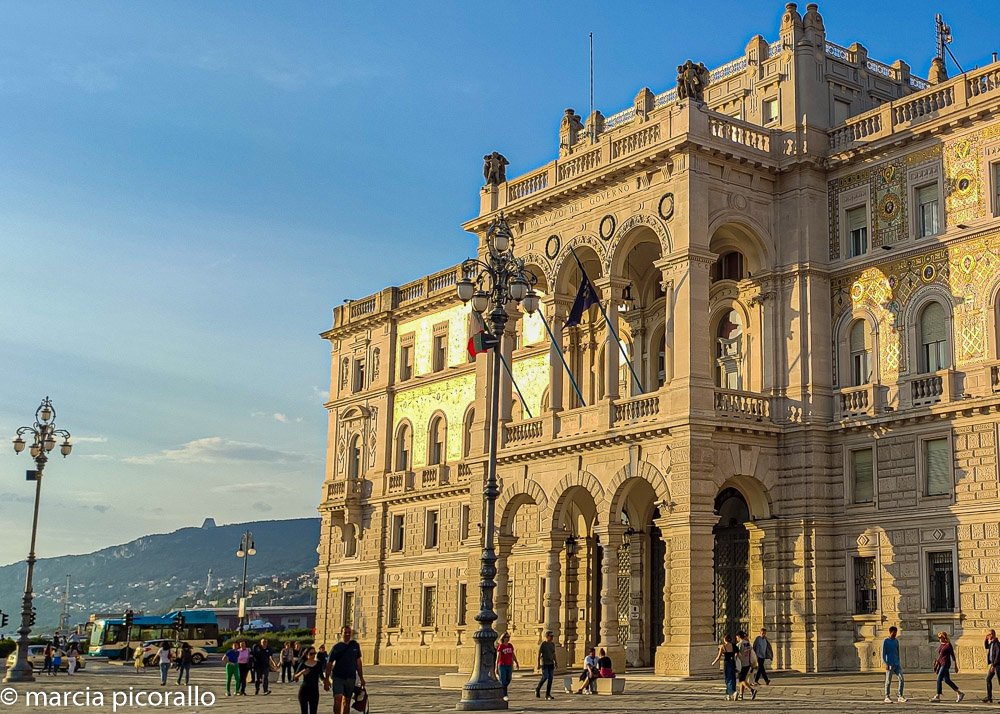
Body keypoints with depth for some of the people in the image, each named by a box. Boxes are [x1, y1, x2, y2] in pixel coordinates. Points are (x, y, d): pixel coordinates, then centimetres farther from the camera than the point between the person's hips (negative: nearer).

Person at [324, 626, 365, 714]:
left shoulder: (355, 645, 7)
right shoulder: (336, 647, -3)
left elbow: (358, 662, 14)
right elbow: (329, 664, -1)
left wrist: (361, 678, 13)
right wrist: (327, 679, -7)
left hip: (351, 678, 3)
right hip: (338, 677, -3)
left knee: (346, 702, 9)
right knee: (337, 699, -17)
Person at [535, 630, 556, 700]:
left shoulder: (553, 644, 11)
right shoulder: (543, 644, -7)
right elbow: (539, 654, -7)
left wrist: (555, 663, 12)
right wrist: (538, 664, -12)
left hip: (551, 664, 6)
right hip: (544, 663, -6)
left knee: (550, 678, 0)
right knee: (545, 677, -14)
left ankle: (548, 694, 4)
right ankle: (538, 689, 10)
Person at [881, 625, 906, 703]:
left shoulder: (896, 641, 14)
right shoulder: (885, 641, -4)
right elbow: (883, 653, -8)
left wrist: (899, 663, 18)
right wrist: (885, 664, -15)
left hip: (897, 664, 5)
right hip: (890, 665, -5)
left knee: (901, 679, -6)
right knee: (888, 681, -1)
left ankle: (900, 697, -3)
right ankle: (886, 697, 7)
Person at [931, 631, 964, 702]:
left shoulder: (948, 645, -7)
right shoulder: (940, 645, 15)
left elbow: (953, 656, -4)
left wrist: (956, 666, -3)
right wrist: (936, 662, 16)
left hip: (946, 664, -9)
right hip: (941, 664, 9)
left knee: (939, 679, -13)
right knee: (946, 680, 10)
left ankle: (937, 696, -12)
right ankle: (959, 693, 20)